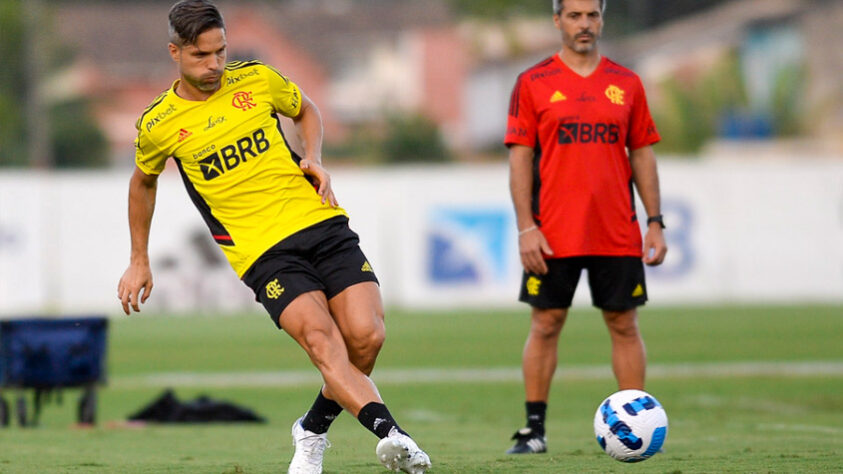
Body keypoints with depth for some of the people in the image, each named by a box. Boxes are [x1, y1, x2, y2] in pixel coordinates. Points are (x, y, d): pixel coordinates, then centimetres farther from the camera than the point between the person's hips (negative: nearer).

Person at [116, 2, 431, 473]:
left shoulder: (257, 79, 7)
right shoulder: (158, 125, 3)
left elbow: (306, 110, 28)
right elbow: (143, 183, 24)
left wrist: (314, 160, 8)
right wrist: (140, 262, 28)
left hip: (322, 223, 3)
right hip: (262, 252, -3)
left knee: (365, 336, -14)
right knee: (320, 338, -27)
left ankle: (314, 429, 10)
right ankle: (390, 431, -43)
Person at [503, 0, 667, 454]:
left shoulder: (626, 84, 9)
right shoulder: (533, 83, 2)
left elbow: (642, 155, 12)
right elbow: (520, 157, 0)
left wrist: (655, 221, 5)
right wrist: (525, 227, -8)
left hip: (618, 234, 2)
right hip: (553, 234, -2)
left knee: (624, 325, 3)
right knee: (545, 324, 0)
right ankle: (534, 429, 7)